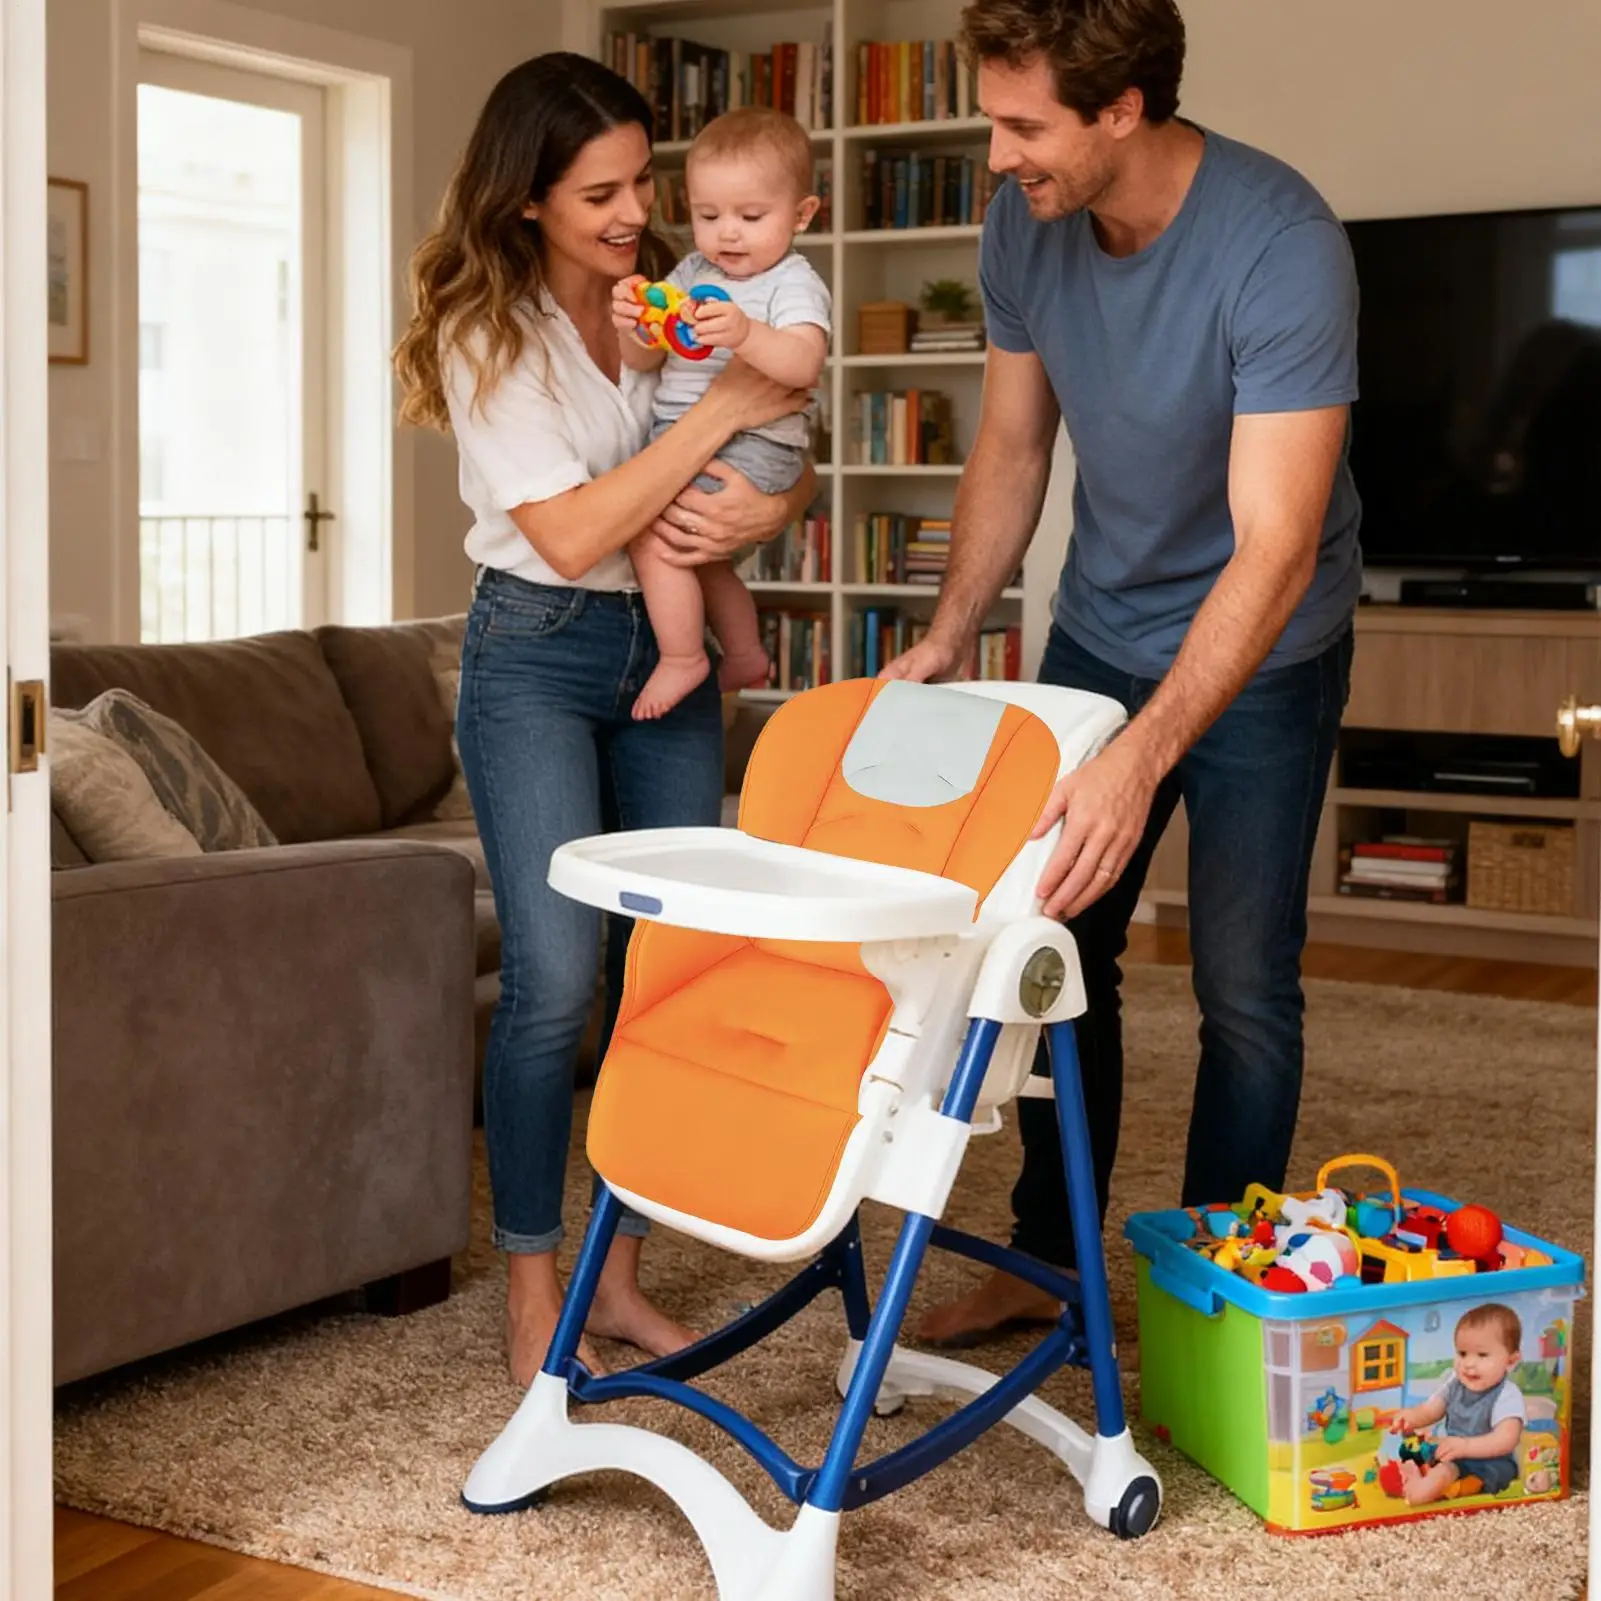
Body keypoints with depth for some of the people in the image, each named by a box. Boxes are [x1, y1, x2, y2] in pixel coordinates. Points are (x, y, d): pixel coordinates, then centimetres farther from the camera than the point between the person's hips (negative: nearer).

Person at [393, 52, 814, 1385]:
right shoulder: (486, 334, -12)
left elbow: (795, 463, 4)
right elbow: (572, 536, -20)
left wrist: (768, 509, -19)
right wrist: (716, 418, -23)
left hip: (668, 648, 5)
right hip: (538, 651, -5)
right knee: (556, 976, -12)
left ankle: (622, 1272, 17)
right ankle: (533, 1294, 2)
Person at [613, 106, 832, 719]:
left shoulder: (793, 284, -10)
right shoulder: (691, 272, 11)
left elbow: (803, 364, -28)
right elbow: (645, 360, 9)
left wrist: (746, 334, -46)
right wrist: (633, 324, -13)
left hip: (750, 445, -9)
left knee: (653, 534, -19)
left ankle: (681, 659, -3)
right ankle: (745, 655, 43)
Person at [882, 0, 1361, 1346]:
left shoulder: (1281, 247, -31)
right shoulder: (1024, 225, -13)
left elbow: (1273, 550, -36)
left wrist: (1143, 756, -44)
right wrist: (952, 632, -6)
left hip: (1260, 646, -5)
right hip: (1099, 625, 5)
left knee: (1243, 989, -2)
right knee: (1062, 946, 9)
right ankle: (1049, 1260, 23)